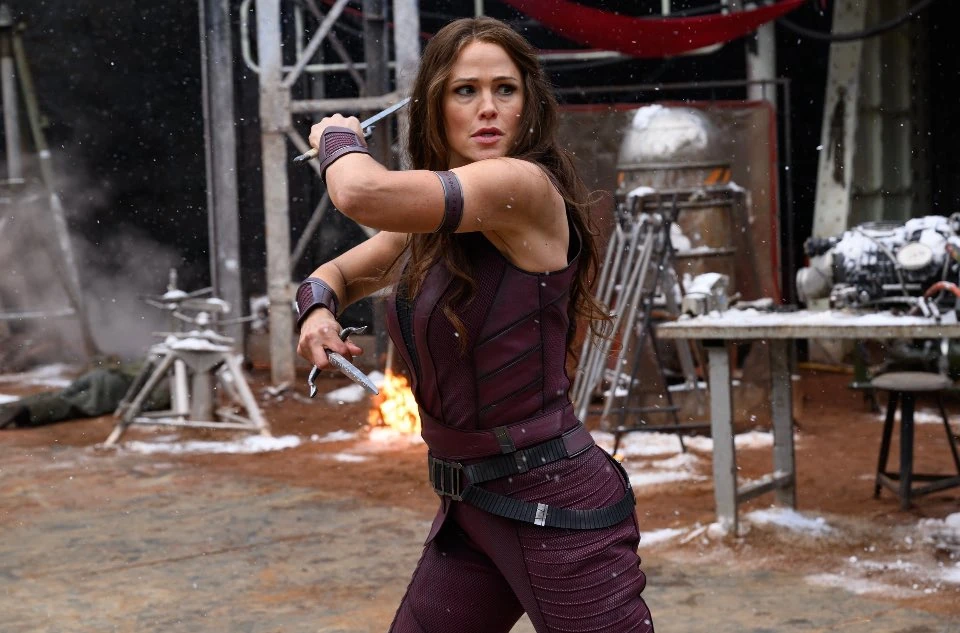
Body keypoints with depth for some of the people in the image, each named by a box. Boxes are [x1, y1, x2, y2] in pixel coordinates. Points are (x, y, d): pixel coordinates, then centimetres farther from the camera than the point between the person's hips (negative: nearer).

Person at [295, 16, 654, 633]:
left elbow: (363, 193, -30)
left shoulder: (527, 187, -19)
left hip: (553, 502, -9)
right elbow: (340, 272, 22)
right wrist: (318, 311, -3)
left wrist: (339, 139, -7)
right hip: (469, 506, 9)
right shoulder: (430, 221, 8)